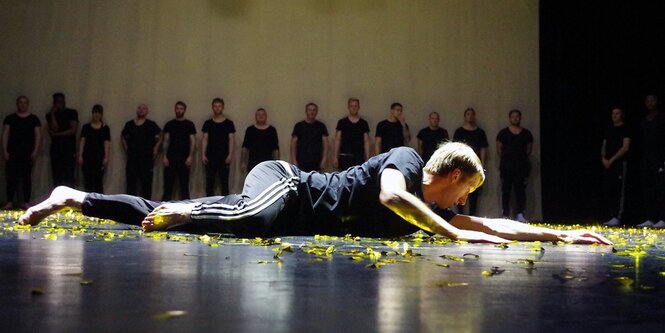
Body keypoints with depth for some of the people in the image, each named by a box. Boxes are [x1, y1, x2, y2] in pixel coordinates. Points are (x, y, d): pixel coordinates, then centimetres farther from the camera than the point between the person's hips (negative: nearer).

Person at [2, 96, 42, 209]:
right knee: (11, 177, -2)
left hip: (28, 153, 0)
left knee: (27, 177, 1)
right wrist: (4, 151, -3)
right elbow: (5, 135, 5)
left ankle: (26, 202, 5)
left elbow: (38, 136, 4)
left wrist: (36, 151, -6)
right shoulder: (10, 118, 8)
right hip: (12, 152, 1)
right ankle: (10, 202, 3)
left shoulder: (34, 119, 6)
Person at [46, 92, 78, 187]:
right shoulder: (50, 115, 12)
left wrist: (57, 134, -2)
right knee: (57, 178, -2)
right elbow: (54, 129, -2)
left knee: (69, 178, -10)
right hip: (56, 148, 3)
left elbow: (73, 130, -4)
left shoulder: (72, 113, 6)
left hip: (69, 148, -2)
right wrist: (52, 114, -3)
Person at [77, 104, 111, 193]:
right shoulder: (86, 127, 7)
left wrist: (106, 157, -8)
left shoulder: (105, 128, 5)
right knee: (87, 181, 0)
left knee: (98, 181, 0)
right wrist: (80, 155, -4)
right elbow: (82, 141, 4)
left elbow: (107, 143, 0)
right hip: (87, 157, 1)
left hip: (99, 157, -1)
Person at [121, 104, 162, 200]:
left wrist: (156, 148, -2)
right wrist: (126, 148, 11)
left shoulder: (151, 125, 1)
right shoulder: (129, 124, 8)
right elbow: (123, 137, 22)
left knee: (146, 182, 1)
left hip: (147, 159, -2)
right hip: (132, 158, 2)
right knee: (130, 181, 3)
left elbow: (161, 137, 6)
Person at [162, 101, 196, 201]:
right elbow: (166, 141, 5)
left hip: (184, 158, -1)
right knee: (168, 183, 2)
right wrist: (164, 156, -5)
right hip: (170, 157, 1)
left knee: (184, 183, 3)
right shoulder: (169, 124, 7)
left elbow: (193, 141, -1)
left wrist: (190, 156, -11)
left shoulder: (189, 124, 2)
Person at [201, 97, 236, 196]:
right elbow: (204, 139, 5)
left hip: (224, 157, -1)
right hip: (210, 157, 2)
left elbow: (232, 140, -1)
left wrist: (230, 155, -10)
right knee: (209, 182, 4)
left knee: (224, 182, 1)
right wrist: (203, 154, -4)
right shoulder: (208, 123, 8)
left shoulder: (229, 123, 3)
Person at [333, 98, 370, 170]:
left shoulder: (363, 123, 8)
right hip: (345, 156, -1)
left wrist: (367, 158, 0)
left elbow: (366, 142, 7)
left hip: (359, 157, 1)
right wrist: (335, 157, -4)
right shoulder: (342, 122, 5)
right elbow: (337, 140, 4)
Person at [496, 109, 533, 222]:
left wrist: (521, 158, 10)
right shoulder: (503, 133, 2)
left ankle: (520, 215, 1)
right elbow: (499, 149, 6)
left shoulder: (526, 133, 6)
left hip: (521, 167, 1)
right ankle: (505, 215, 0)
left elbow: (528, 149, 12)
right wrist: (506, 159, 9)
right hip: (506, 167, -1)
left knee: (520, 190, -1)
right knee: (506, 191, -1)